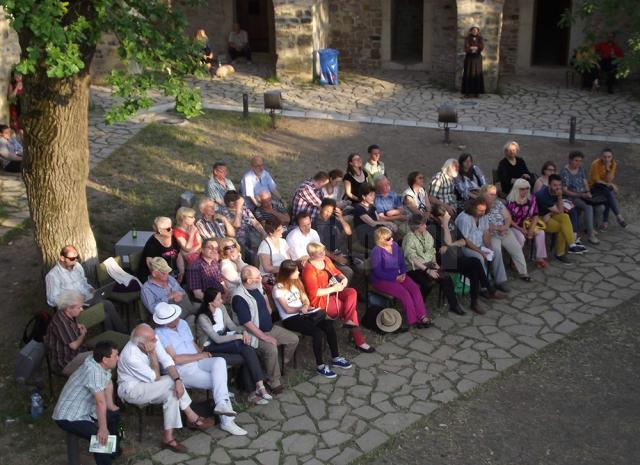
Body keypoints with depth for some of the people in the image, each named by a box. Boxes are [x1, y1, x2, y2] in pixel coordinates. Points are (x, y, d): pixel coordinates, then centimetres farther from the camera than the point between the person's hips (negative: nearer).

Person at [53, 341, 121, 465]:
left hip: (85, 409, 10)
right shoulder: (94, 371, -33)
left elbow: (108, 383, 13)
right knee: (102, 438, -25)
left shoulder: (102, 365, -6)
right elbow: (100, 402, -33)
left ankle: (113, 450, 38)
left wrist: (111, 406, 18)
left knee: (114, 413, 19)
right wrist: (103, 429, -31)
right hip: (69, 417, -10)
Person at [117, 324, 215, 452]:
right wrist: (152, 354, -27)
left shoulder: (152, 340, -14)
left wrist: (178, 379, -29)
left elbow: (167, 361, -14)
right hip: (131, 390, -8)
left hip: (146, 384, 8)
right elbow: (156, 379, -22)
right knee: (171, 382, -23)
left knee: (172, 393, -15)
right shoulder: (131, 356, -32)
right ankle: (192, 418, -11)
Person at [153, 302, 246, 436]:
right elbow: (175, 359, -15)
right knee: (218, 382, -23)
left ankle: (222, 404, -37)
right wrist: (200, 356, -11)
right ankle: (226, 421, -19)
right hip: (182, 371, -6)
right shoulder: (160, 334, -10)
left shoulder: (182, 323, 13)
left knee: (219, 361, -27)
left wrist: (203, 354, -2)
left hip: (198, 362, 6)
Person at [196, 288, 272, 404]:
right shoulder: (202, 318, -20)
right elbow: (217, 339, -22)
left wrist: (243, 332, -14)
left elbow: (231, 325, 6)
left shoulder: (221, 308, 1)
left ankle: (253, 392, -22)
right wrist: (239, 336, -22)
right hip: (211, 347, -7)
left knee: (248, 350, -24)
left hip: (224, 342, 7)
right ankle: (259, 386, -22)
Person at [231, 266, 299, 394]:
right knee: (271, 349, -32)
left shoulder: (257, 286, 0)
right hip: (255, 333, -9)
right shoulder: (239, 297, -25)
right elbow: (247, 323, -26)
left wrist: (268, 308, 14)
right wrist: (264, 337, -25)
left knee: (293, 339, 2)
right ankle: (274, 383, -15)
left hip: (270, 327, 9)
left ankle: (281, 366, 20)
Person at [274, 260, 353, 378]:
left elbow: (305, 299, 8)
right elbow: (287, 310, -16)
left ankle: (335, 358, 0)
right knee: (317, 332, -27)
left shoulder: (296, 281, 9)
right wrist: (301, 308, -28)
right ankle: (320, 366, -13)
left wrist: (306, 306, -13)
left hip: (302, 314, 7)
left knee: (329, 325, -14)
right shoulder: (278, 289, -13)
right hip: (290, 319, -7)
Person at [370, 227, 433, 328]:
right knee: (404, 293, -26)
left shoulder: (395, 246, 5)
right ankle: (414, 320, -14)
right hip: (382, 280, -7)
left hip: (398, 276, 7)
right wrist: (395, 278, -20)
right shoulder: (377, 251, -17)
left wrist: (403, 273, -6)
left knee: (415, 288, -17)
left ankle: (422, 316, -17)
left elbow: (402, 262, 14)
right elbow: (378, 272, -20)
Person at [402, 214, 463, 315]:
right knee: (428, 283, -32)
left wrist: (435, 263, -1)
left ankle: (453, 305, -2)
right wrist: (427, 270, -25)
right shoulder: (409, 238, -15)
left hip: (428, 265, 7)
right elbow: (412, 259, -22)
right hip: (414, 269, -7)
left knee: (446, 278, -15)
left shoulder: (426, 234, 7)